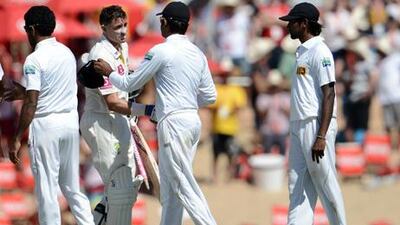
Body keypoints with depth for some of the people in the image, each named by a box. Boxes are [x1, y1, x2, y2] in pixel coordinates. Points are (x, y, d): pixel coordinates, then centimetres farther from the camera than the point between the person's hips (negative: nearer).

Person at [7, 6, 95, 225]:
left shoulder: (35, 59, -14)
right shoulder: (67, 53, 8)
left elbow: (31, 103, -17)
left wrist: (17, 139, -14)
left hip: (46, 124, -7)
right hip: (71, 121, 7)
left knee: (46, 189, 0)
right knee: (72, 186, 14)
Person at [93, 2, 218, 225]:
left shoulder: (161, 51, -9)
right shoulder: (198, 54, 11)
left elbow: (130, 84, -1)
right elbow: (210, 96, 13)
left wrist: (109, 73, 16)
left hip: (173, 123, -8)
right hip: (193, 120, 8)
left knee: (184, 185, -9)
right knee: (170, 186, 14)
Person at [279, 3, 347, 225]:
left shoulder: (320, 51, -11)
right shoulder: (302, 52, 18)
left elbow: (329, 94, -17)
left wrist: (321, 137, -24)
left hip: (317, 125, -10)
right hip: (298, 126, 10)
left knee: (326, 185, -4)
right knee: (297, 185, 5)